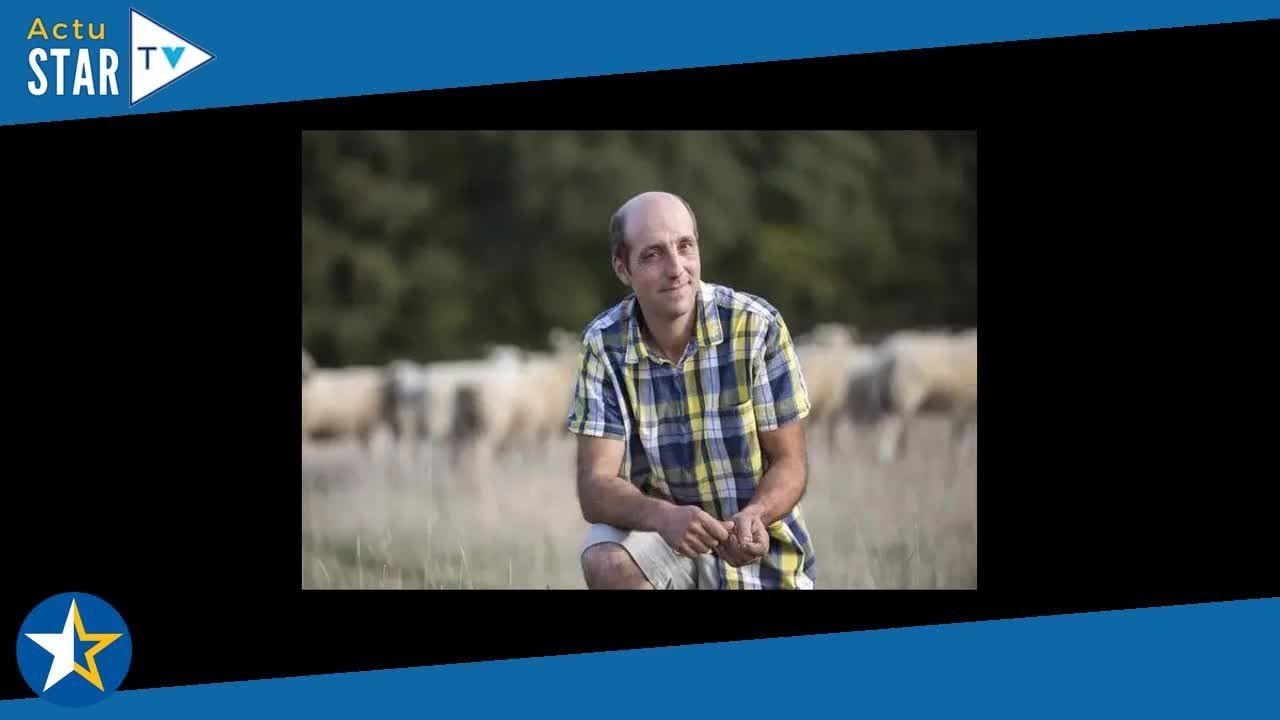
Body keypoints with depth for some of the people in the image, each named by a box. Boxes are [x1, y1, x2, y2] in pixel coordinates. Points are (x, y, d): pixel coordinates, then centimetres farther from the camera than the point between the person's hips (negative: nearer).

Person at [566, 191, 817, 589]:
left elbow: (790, 464, -9)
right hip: (660, 532, 0)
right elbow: (595, 487, -16)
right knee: (605, 560, -28)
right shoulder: (604, 344, -11)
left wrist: (753, 516, -32)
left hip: (755, 547, 0)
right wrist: (663, 516, -38)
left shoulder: (757, 326, -14)